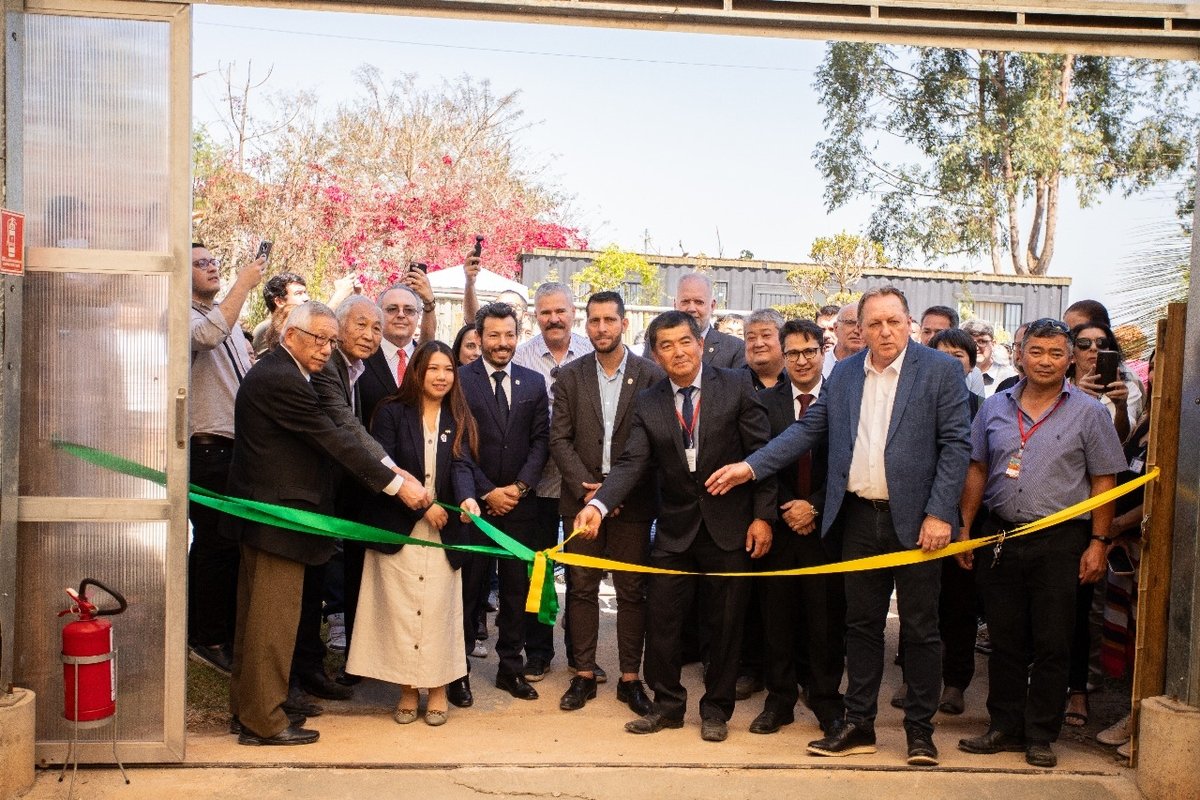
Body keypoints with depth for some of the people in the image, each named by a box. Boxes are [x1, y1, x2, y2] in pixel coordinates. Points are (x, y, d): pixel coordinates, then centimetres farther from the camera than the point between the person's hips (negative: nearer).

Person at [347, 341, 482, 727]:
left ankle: (438, 689, 16)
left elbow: (462, 464, -5)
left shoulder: (458, 419, 8)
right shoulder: (391, 412, -2)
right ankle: (407, 689, 14)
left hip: (443, 531, 2)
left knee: (438, 609, 3)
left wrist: (467, 498, -26)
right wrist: (422, 506, -16)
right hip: (398, 530, -2)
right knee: (401, 609, 1)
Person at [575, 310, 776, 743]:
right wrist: (598, 504, -24)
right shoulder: (648, 403, 2)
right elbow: (632, 463, -7)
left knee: (724, 624, 9)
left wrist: (762, 515, -10)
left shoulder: (735, 385, -5)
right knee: (661, 620, 6)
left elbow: (761, 453, -5)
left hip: (729, 526, -2)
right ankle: (668, 705, 26)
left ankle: (716, 709, 27)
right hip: (675, 528, 2)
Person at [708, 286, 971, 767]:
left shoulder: (940, 370, -4)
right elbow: (808, 429, 9)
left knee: (920, 629, 6)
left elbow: (956, 444, -8)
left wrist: (939, 514, -15)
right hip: (859, 517, 4)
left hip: (915, 521, -4)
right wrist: (752, 466, -1)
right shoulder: (844, 374, 8)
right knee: (861, 625, 12)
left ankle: (920, 729, 21)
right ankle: (859, 725, 23)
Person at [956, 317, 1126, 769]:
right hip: (1000, 537, 3)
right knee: (1005, 640, 10)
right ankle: (1005, 728, 22)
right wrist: (964, 527, 6)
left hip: (1060, 541, -2)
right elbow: (977, 470, 11)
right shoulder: (995, 407, 8)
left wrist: (1098, 542, -5)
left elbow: (1103, 481, 1)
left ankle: (1040, 736, 17)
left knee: (1051, 645, 4)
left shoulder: (1089, 413, 0)